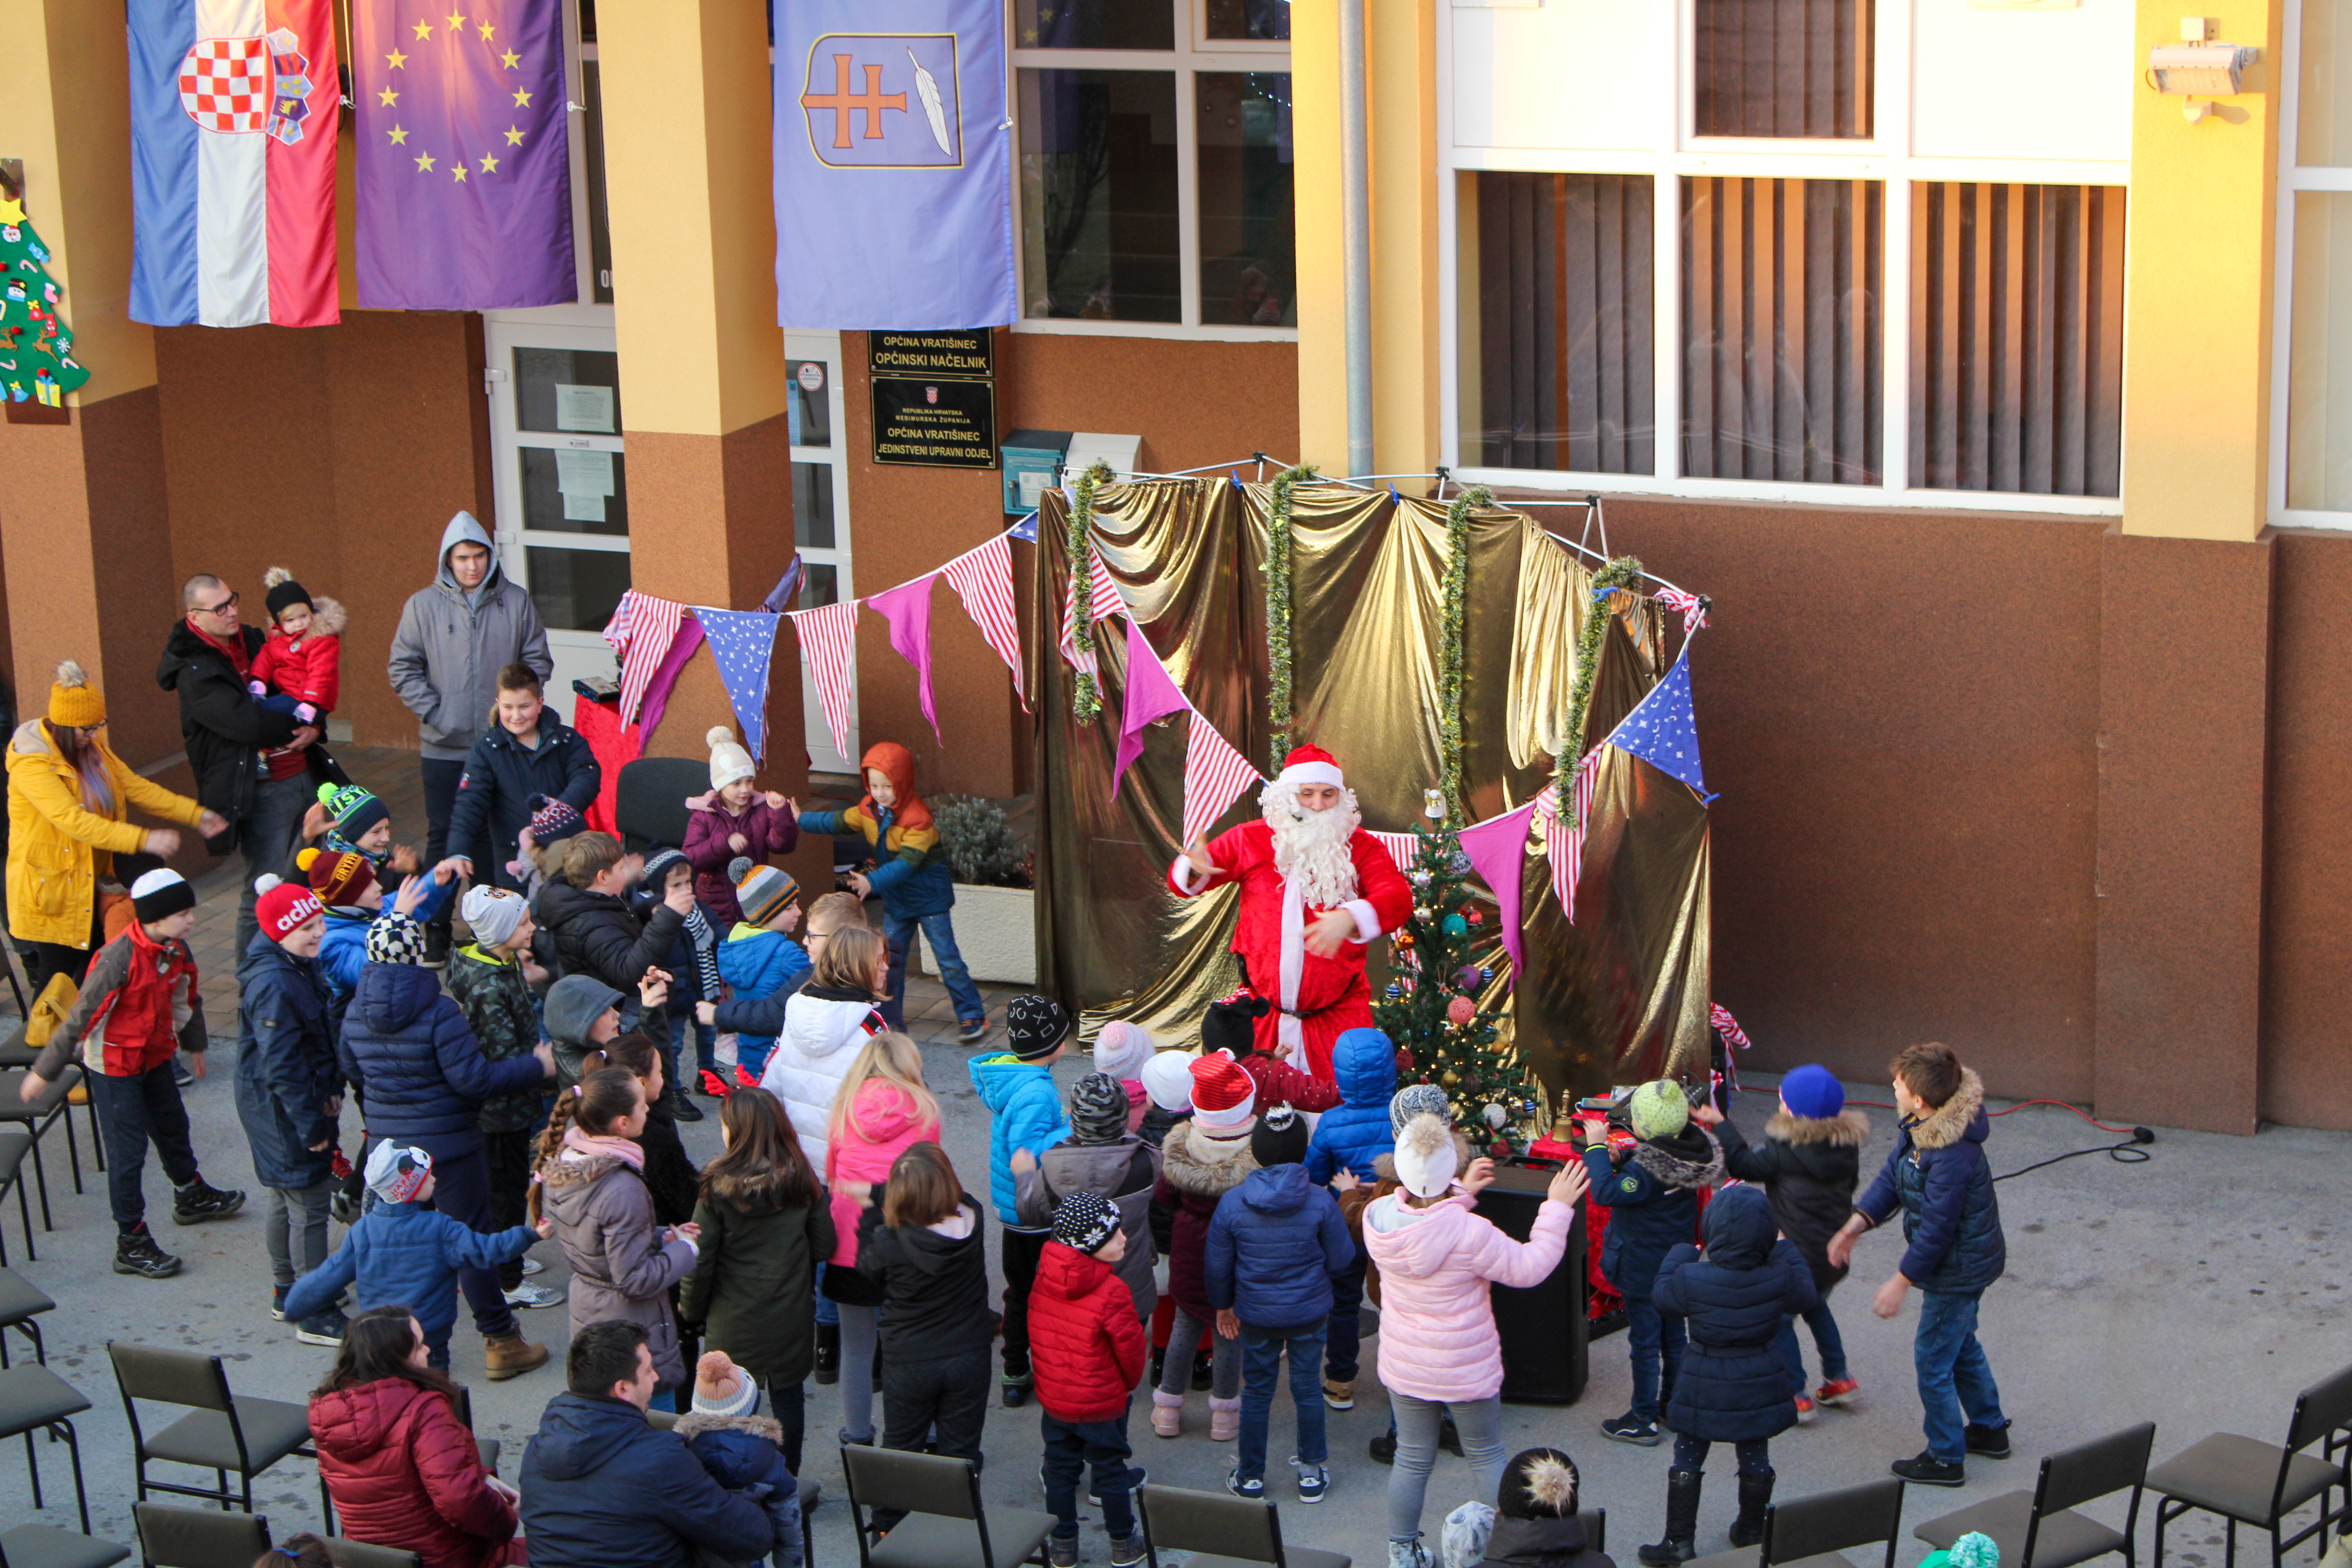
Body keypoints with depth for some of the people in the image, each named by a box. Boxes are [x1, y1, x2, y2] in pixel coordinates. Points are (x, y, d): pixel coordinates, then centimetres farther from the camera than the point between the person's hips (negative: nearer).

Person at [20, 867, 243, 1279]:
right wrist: (44, 1071, -18)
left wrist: (194, 1045, 31)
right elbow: (81, 1017, -24)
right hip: (114, 1066, -8)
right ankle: (131, 1244, 7)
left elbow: (186, 1001, 15)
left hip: (155, 1058, 8)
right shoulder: (118, 960, -31)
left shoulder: (176, 952, -6)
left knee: (173, 1127, 25)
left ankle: (192, 1197, 50)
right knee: (128, 1152, -3)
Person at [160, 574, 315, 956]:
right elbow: (246, 723, -25)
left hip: (300, 776, 8)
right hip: (261, 791, -8)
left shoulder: (251, 640, 11)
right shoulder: (195, 673, -13)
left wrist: (315, 727, -5)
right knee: (264, 894, -5)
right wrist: (298, 726, -10)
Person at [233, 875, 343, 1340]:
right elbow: (280, 1066, -26)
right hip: (281, 1109, -10)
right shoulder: (273, 986, -28)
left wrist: (332, 1089, 5)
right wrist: (311, 1126, -21)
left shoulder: (301, 966, 3)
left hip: (304, 1099, 10)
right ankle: (315, 1316, 6)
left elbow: (321, 1035, 14)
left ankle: (287, 1293, 38)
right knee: (309, 1205, -3)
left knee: (287, 1198, 22)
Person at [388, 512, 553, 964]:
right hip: (444, 745, -1)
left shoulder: (516, 602, 2)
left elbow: (537, 660, 7)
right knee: (444, 834, 2)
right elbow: (402, 667, 1)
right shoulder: (423, 605, -1)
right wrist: (433, 712, -10)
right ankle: (437, 931, 9)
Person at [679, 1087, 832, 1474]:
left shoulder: (718, 1187, -18)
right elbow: (823, 1246, -2)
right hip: (791, 1318, 2)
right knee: (787, 1398, 15)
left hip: (733, 1322, -2)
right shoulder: (802, 1181, -9)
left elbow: (700, 1260, -13)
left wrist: (691, 1309, 3)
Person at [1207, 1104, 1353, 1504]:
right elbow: (1342, 1261, -5)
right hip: (1310, 1310, 0)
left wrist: (1223, 1305, 14)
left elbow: (1217, 1265, -4)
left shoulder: (1231, 1204, -15)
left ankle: (1251, 1476, 24)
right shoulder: (1320, 1201, -16)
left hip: (1256, 1314, 0)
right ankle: (1311, 1472, 24)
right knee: (1308, 1387, 14)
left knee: (1257, 1391, 14)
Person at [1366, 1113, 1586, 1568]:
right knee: (1486, 1456, 17)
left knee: (1412, 1458, 19)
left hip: (1403, 1367, 4)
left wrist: (1462, 1194, 14)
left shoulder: (1378, 1218, -14)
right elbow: (1529, 1267, -17)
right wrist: (1557, 1208, -10)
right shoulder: (1471, 1234, -31)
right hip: (1466, 1370, -4)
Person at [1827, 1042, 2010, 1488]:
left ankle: (1946, 1459, 18)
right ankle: (1989, 1430, 44)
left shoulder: (1952, 1154, -35)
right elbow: (1891, 1179, 6)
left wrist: (1901, 1282, -20)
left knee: (1933, 1358, 4)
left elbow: (1937, 1228, -28)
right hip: (1968, 1260, 10)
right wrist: (1855, 1225, -4)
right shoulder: (1917, 1128, -5)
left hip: (1959, 1267, -10)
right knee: (1962, 1344, 26)